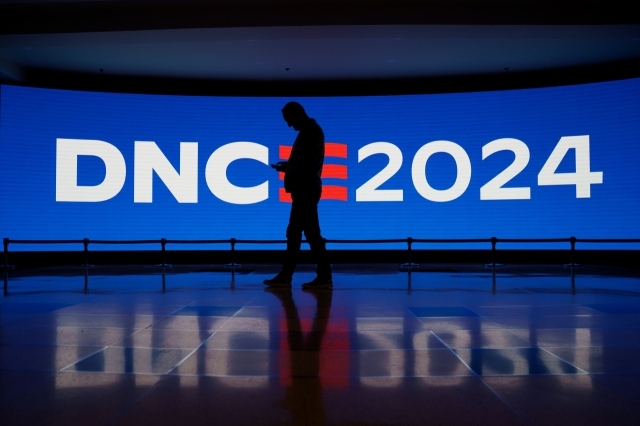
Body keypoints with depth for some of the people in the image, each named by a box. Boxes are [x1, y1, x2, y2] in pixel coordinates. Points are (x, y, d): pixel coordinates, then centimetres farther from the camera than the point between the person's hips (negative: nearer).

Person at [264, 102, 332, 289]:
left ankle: (324, 277, -1)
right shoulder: (309, 130, 19)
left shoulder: (311, 130, -11)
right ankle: (285, 276, 14)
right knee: (293, 233, 10)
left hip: (306, 190, -10)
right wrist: (288, 167, 10)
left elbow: (310, 161, -21)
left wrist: (291, 176, -10)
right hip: (304, 190, 10)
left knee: (312, 233, -7)